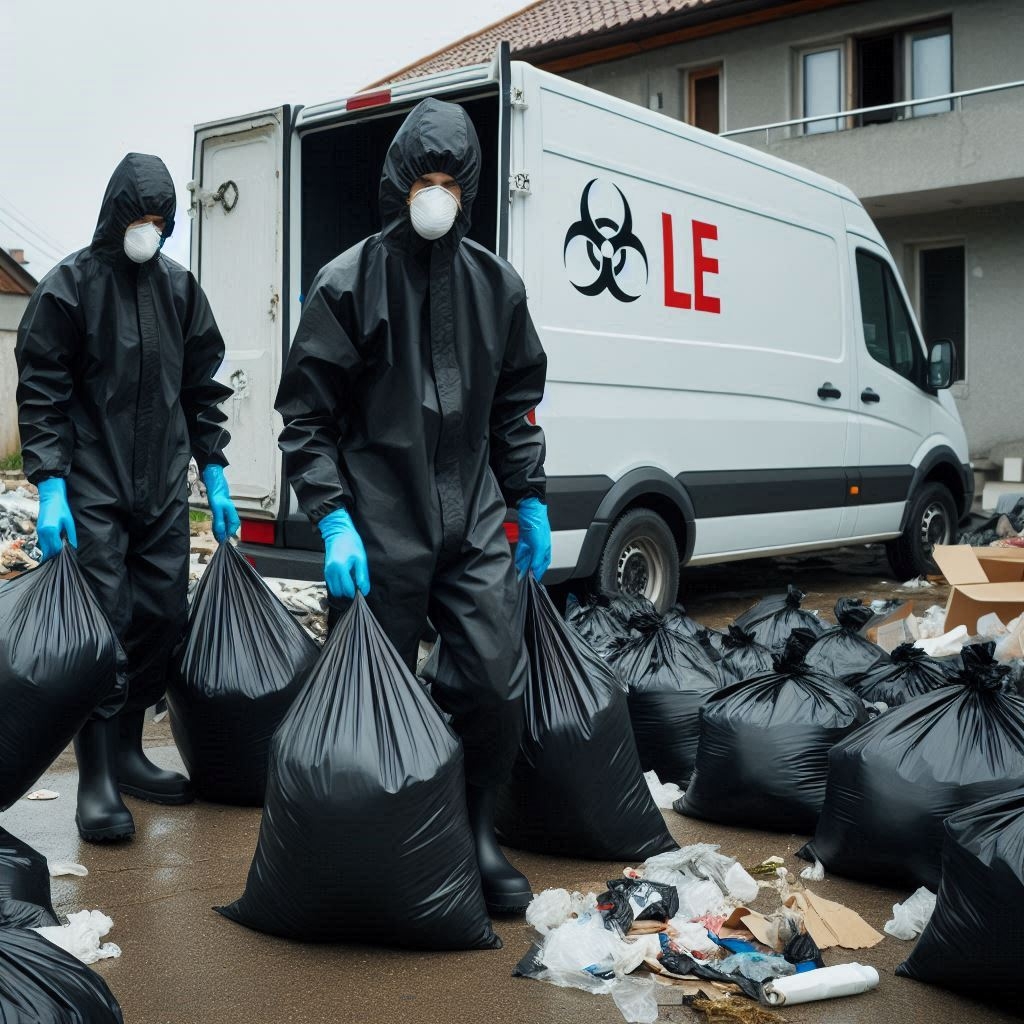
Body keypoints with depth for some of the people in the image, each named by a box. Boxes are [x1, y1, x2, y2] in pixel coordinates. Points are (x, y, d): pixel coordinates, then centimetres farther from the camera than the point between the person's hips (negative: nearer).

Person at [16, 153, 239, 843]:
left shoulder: (180, 288, 12)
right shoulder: (71, 284, -2)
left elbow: (202, 387, 17)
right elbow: (41, 391, -6)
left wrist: (215, 475, 12)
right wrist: (49, 486, -14)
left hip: (164, 491, 5)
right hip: (93, 492, -5)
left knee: (163, 618, 5)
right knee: (104, 624, -9)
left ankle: (127, 751, 22)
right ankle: (96, 779, 0)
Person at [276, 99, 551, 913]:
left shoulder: (496, 284, 11)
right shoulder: (349, 283, -2)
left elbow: (515, 406, 18)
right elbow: (307, 416, -3)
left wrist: (531, 504, 14)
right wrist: (333, 520, -12)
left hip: (474, 522, 3)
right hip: (380, 529, -3)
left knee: (498, 684, -4)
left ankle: (479, 834, 17)